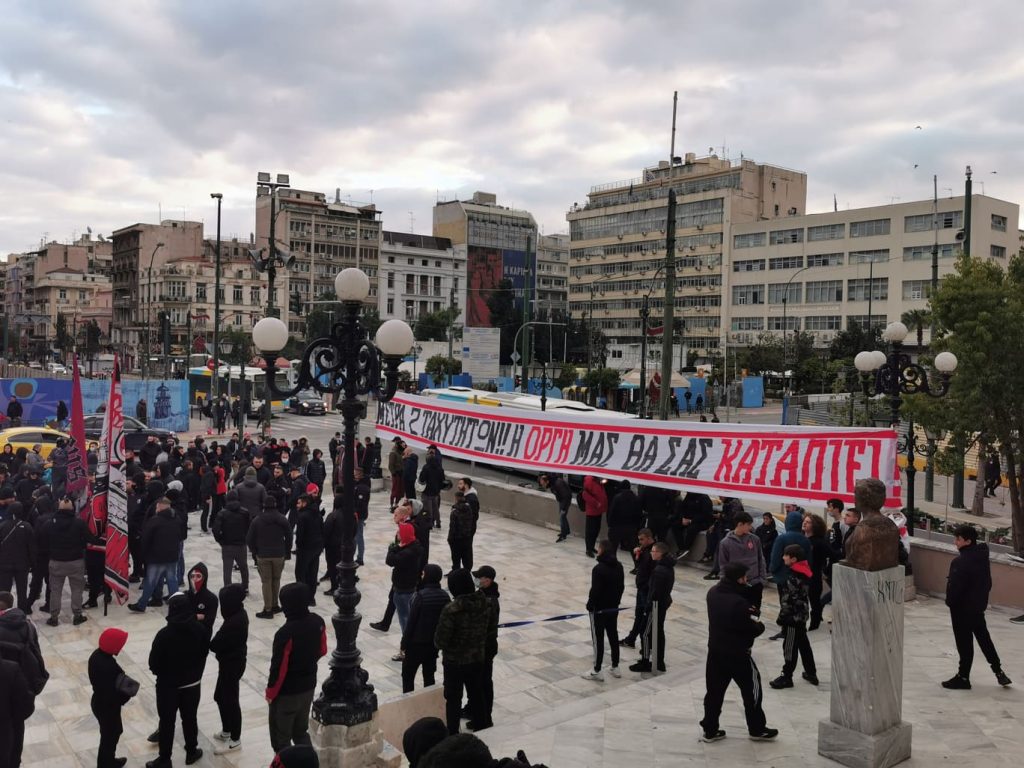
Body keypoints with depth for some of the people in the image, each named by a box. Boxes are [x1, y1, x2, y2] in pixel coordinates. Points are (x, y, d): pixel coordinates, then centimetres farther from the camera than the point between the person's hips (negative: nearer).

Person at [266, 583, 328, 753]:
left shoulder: (285, 633, -30)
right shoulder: (318, 622, -10)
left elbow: (278, 668, -21)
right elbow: (322, 651, 5)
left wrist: (270, 692, -5)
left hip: (287, 693, -6)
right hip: (309, 687, 6)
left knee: (280, 738, 13)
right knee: (301, 731, 24)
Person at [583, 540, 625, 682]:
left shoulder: (598, 568, -22)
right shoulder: (618, 566, 1)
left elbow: (595, 590, -20)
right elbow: (621, 586, 8)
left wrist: (590, 605, -6)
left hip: (599, 609, -7)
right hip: (614, 608, 7)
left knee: (598, 639, 2)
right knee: (613, 636, 16)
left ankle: (597, 671, 8)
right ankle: (615, 668, 25)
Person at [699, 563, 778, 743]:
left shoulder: (712, 593, -3)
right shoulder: (740, 604, -27)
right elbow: (754, 629, -18)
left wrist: (750, 611, -3)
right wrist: (761, 626, 3)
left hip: (715, 651, 7)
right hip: (738, 654, -6)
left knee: (714, 690, 14)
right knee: (751, 690, 14)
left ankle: (709, 730, 20)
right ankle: (757, 729, 28)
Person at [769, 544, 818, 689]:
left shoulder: (794, 577, -23)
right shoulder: (803, 572, 6)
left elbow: (789, 600, -22)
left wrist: (782, 617, -15)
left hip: (793, 617, -10)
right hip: (801, 615, 10)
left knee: (790, 647, -1)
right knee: (804, 644, 18)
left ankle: (786, 677, 8)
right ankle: (811, 673, 27)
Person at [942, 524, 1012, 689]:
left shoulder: (960, 561, -26)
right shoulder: (982, 556, 1)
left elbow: (954, 587, -23)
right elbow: (988, 582, 10)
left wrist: (950, 602, -6)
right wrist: (982, 597, 19)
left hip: (962, 608, -8)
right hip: (979, 606, 8)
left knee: (964, 643, 3)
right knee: (983, 637, 21)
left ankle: (963, 677, 13)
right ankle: (998, 671, 26)